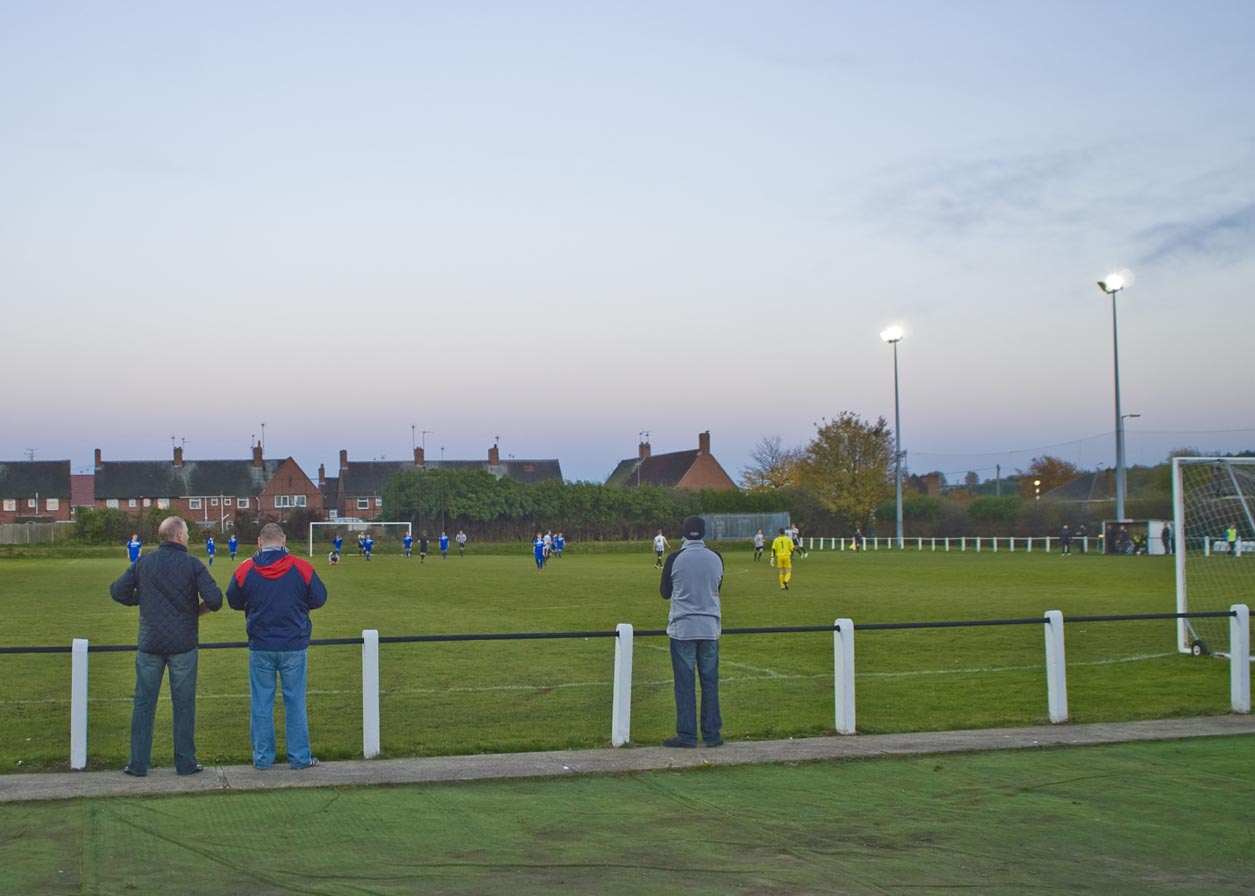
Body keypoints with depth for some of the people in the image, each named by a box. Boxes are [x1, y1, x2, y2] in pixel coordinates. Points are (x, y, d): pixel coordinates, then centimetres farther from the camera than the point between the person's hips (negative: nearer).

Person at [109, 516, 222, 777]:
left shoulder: (143, 562, 3)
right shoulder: (192, 564, -6)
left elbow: (117, 591, 4)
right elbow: (214, 599, -15)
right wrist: (199, 610, 5)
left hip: (150, 644, 2)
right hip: (183, 644, -2)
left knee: (144, 703, 9)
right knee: (183, 704, 6)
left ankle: (138, 763, 12)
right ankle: (185, 763, 11)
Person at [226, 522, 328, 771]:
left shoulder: (244, 571, -7)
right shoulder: (302, 568, -10)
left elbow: (234, 602, 8)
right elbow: (319, 599, 2)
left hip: (260, 648, 1)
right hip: (294, 647, 0)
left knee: (261, 704, 10)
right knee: (295, 702, 9)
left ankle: (262, 757, 15)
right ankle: (299, 757, 13)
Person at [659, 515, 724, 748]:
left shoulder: (675, 559, -9)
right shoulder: (716, 558, -1)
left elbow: (665, 592, 4)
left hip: (682, 628, -2)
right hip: (710, 628, 3)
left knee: (684, 683, 2)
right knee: (710, 682, 8)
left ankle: (686, 735, 3)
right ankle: (712, 735, 11)